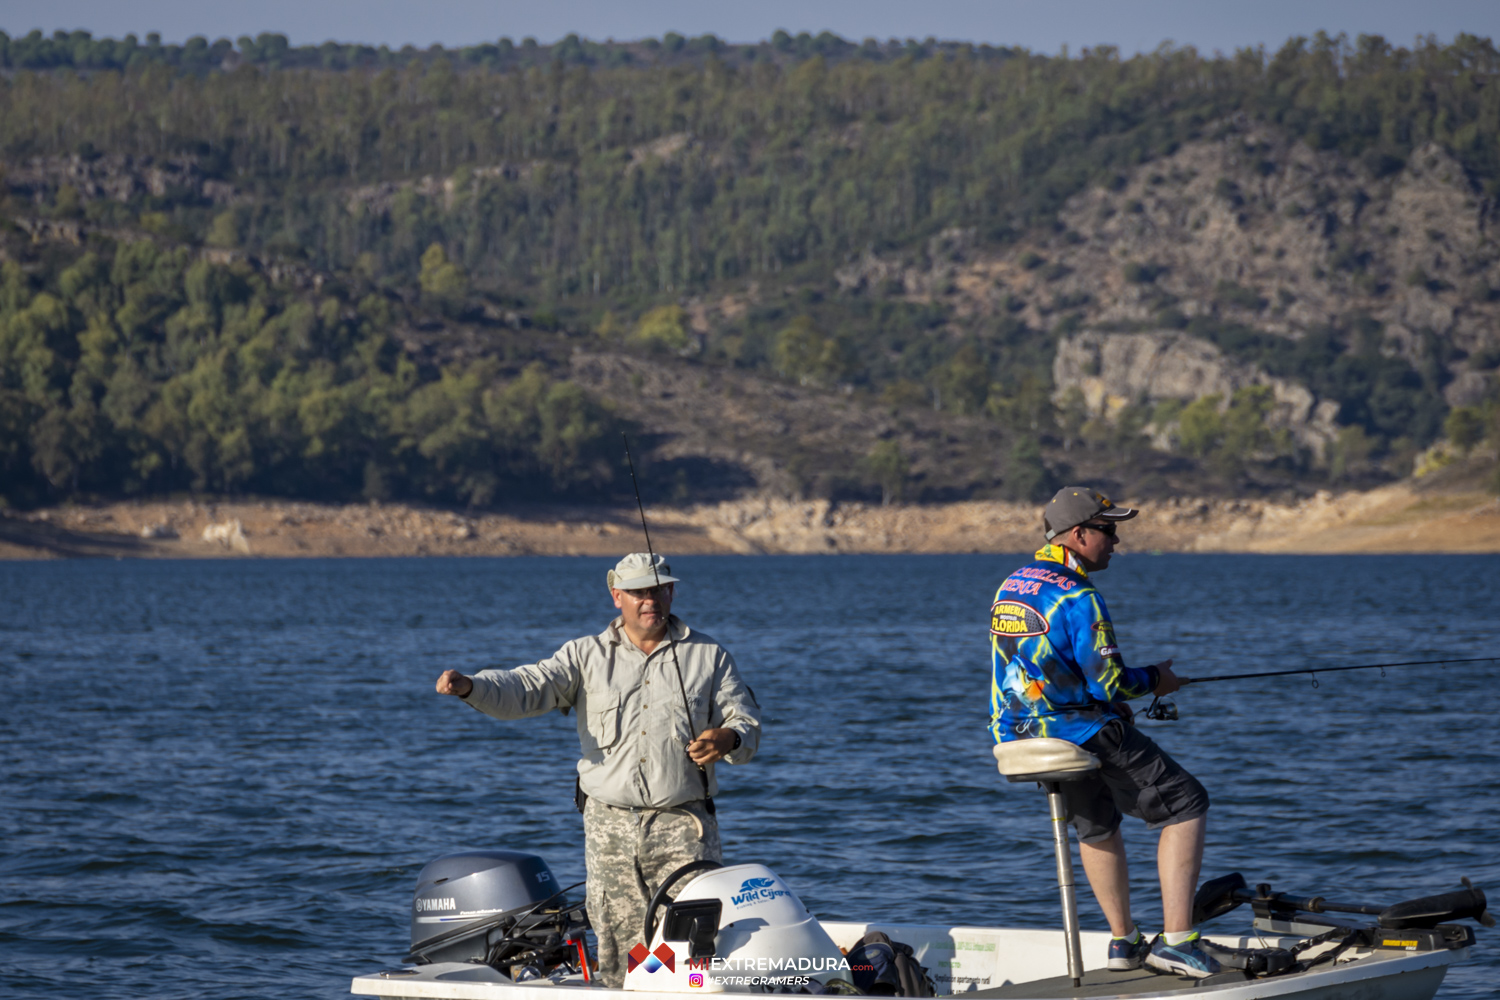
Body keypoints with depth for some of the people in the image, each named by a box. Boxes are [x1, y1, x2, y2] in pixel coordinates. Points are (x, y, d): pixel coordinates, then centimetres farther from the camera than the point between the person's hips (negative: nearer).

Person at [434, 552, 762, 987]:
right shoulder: (587, 656, 10)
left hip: (682, 825, -1)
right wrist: (469, 686, -21)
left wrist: (729, 739, -15)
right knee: (619, 949, 0)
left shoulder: (709, 656, 11)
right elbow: (525, 690, -1)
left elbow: (747, 723, 10)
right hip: (609, 825, 1)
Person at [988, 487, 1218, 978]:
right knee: (1185, 805, 1)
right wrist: (1155, 680, 1)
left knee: (1097, 827, 30)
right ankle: (1175, 940, -6)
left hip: (1023, 737, 9)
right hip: (1083, 737, -9)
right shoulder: (1077, 599, -19)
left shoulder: (1008, 589, 9)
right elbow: (1110, 682, -20)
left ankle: (1125, 941, 35)